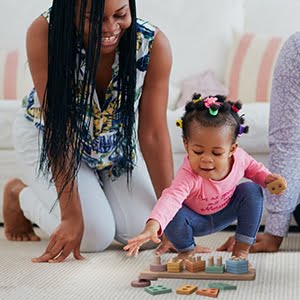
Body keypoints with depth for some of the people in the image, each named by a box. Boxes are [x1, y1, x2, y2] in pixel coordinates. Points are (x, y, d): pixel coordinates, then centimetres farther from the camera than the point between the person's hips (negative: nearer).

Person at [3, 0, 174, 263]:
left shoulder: (154, 45, -27)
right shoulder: (44, 34, -33)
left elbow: (153, 135, -21)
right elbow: (59, 128, -31)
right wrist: (72, 216, -33)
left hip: (116, 143, 3)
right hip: (48, 137, -3)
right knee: (95, 236, -16)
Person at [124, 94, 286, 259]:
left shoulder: (238, 157, -24)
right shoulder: (188, 176, -43)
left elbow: (253, 167, 2)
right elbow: (171, 198, -62)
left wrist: (267, 178, -18)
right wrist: (153, 225, -79)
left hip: (225, 214, 4)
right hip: (195, 220, -4)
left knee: (252, 191, -18)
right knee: (175, 217, -35)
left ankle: (242, 247, -3)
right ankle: (186, 249, 1)